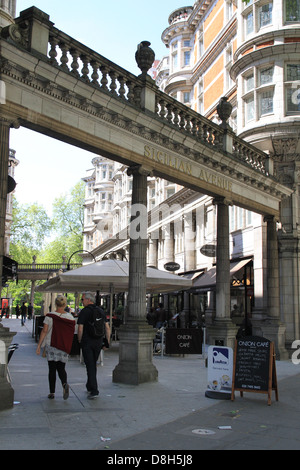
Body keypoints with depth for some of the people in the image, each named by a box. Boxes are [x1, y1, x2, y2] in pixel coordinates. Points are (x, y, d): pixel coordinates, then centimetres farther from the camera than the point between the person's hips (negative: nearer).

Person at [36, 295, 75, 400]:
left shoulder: (50, 316, -7)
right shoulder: (70, 317, -1)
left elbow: (44, 331, -9)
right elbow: (72, 333, 3)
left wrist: (39, 345, -4)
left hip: (51, 346, -2)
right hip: (64, 347, 2)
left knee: (52, 369, 8)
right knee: (61, 369, 11)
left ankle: (52, 392, 11)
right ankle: (65, 384, -16)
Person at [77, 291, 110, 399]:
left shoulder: (84, 311, -9)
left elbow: (80, 329, -14)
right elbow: (107, 327, 6)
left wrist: (79, 341, 1)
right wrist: (107, 342, 11)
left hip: (87, 342, -5)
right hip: (98, 342, 5)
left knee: (90, 366, -3)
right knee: (93, 364, 18)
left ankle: (94, 390, -9)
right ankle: (89, 387, 30)